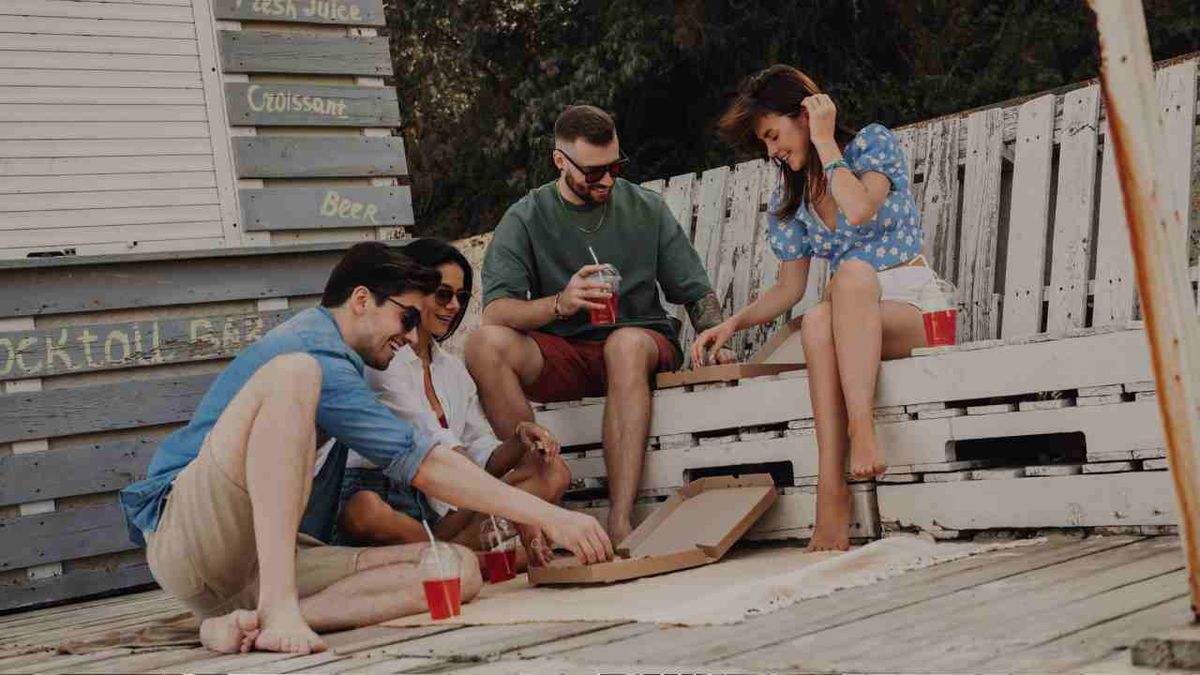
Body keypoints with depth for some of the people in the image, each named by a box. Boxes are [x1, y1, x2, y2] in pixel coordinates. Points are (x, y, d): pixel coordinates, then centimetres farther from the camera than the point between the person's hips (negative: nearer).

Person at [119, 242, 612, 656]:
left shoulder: (309, 336, 23)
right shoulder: (315, 355, -10)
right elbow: (425, 466, -17)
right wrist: (548, 517, -16)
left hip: (261, 560, 9)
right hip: (187, 533, -9)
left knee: (459, 570, -10)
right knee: (293, 375, -31)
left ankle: (252, 622, -26)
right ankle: (278, 606, -39)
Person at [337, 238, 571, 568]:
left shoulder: (454, 370, 22)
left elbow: (482, 458, 16)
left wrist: (519, 440, -9)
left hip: (441, 508, 7)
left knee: (554, 471, -10)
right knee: (366, 511, -44)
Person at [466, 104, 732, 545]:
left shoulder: (645, 208, 6)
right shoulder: (526, 219, 1)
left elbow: (697, 292, 9)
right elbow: (495, 313, -13)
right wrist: (560, 303, -31)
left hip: (642, 346, 0)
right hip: (560, 359, 0)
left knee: (627, 343, -37)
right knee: (486, 344, -28)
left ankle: (620, 521, -43)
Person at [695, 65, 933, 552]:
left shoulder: (874, 143, 2)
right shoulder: (789, 199, 16)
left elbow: (859, 210, -19)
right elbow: (790, 288, 15)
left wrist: (823, 143, -11)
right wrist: (734, 323, 0)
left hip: (912, 309, -3)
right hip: (853, 314, 4)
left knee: (852, 272, -36)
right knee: (818, 321, -35)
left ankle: (861, 430, -50)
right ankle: (831, 493, -47)